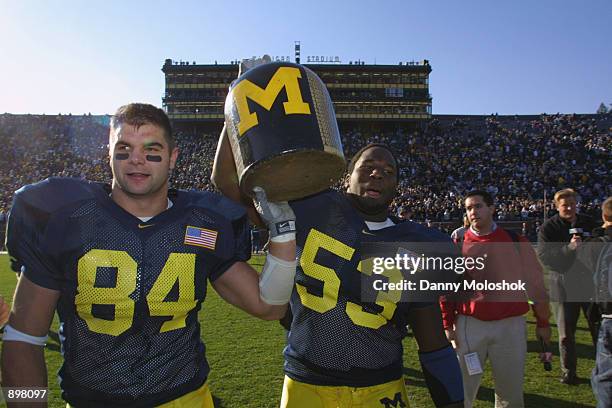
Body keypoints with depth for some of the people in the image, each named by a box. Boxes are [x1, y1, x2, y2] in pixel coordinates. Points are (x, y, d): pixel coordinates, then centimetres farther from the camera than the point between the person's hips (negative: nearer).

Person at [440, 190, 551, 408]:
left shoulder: (515, 240, 2)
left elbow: (535, 281, 6)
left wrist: (543, 322, 7)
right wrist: (448, 325, -1)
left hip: (511, 325, 0)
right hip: (469, 325, 0)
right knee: (462, 390, 10)